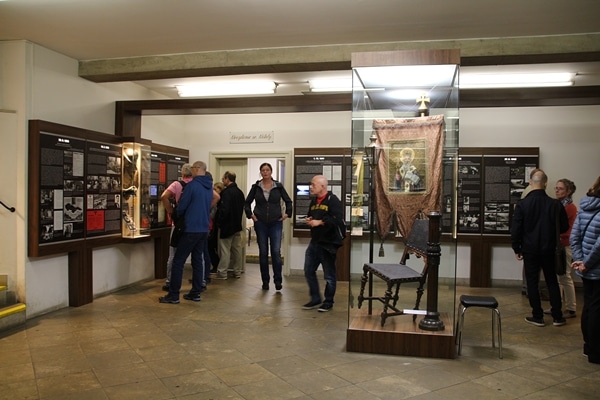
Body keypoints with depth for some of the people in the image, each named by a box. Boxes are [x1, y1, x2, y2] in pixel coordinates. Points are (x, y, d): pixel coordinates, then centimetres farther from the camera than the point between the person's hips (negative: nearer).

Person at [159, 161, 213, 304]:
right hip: (204, 229, 8)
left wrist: (178, 217, 11)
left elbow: (181, 206, -9)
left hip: (191, 229, -7)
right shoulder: (209, 187, 11)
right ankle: (195, 293, 14)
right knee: (197, 260, 12)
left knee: (178, 261, -2)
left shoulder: (192, 185, -13)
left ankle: (173, 295, 0)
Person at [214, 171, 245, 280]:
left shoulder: (226, 192, -17)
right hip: (237, 225, 8)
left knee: (225, 250, -2)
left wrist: (218, 221, -11)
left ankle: (222, 273, 3)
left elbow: (224, 209, -22)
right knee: (237, 248, 12)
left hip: (227, 225, -8)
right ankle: (237, 272, 18)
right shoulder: (240, 192, 8)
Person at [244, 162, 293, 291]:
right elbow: (247, 203, 13)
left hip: (276, 223, -1)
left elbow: (288, 201, 11)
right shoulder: (256, 187, 2)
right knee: (263, 253, 5)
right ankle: (265, 281, 14)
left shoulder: (279, 186, 1)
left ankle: (278, 280, 1)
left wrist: (287, 214, 1)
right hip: (260, 224, 1)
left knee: (276, 252, -8)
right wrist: (250, 215, 2)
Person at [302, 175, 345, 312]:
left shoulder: (333, 200, -13)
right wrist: (308, 220, 4)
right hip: (314, 242, 8)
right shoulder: (314, 201, 13)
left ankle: (328, 302, 18)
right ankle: (315, 299, 23)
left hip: (328, 243, -8)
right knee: (308, 271, 9)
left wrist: (320, 222, -22)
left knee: (329, 275, 4)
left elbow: (338, 220, -24)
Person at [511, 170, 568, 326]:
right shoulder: (555, 204, -8)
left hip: (530, 250, -2)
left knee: (532, 283, 8)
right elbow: (564, 227, 1)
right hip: (549, 249, 2)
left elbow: (515, 229, -11)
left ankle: (537, 317, 12)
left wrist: (517, 249, 1)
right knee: (552, 282, 14)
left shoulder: (522, 204, -12)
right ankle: (557, 317, 19)